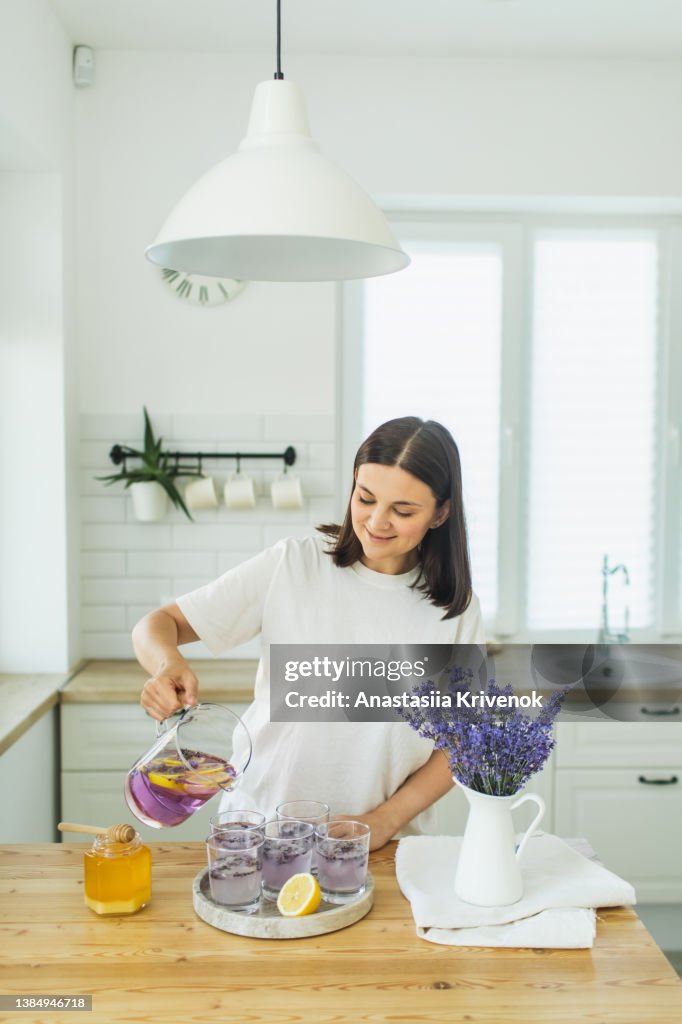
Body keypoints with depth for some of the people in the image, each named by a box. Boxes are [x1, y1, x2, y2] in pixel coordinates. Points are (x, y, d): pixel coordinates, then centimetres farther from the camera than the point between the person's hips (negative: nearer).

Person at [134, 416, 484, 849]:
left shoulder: (456, 610, 1)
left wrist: (384, 821, -7)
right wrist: (169, 664, -23)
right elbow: (157, 624, -1)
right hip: (260, 827, -1)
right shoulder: (291, 566, -4)